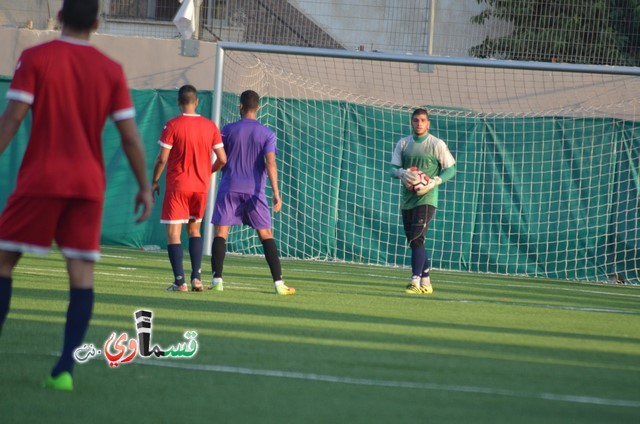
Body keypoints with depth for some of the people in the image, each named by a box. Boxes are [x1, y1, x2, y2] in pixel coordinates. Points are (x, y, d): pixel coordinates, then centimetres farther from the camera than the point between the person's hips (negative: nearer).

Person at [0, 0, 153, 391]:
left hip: (40, 181, -2)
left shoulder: (35, 59, -2)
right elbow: (130, 135, 3)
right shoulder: (111, 71, 4)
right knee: (82, 271, 0)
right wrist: (145, 186, 11)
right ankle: (65, 370, -9)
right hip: (89, 183, 2)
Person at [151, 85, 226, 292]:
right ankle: (196, 278, 10)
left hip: (177, 185, -4)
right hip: (201, 186, 4)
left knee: (173, 234, -1)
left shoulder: (173, 125, -10)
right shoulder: (210, 126, 1)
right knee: (194, 230, 19)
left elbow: (162, 158, -12)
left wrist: (154, 181, 3)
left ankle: (180, 281, -10)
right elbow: (222, 159, 2)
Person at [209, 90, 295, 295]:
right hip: (255, 191, 1)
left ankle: (217, 280, -10)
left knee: (220, 233, 2)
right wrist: (276, 193, -12)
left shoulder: (228, 130, 1)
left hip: (229, 188, 0)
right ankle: (278, 283, 1)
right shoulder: (267, 134, 0)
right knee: (266, 235, 6)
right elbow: (270, 163, -10)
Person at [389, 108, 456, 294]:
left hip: (426, 198, -6)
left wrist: (434, 181, -17)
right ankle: (426, 282, 18)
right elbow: (393, 168, 7)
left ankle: (416, 282, -19)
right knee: (413, 242, 9)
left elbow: (451, 169, -1)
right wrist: (403, 173, -16)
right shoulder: (403, 143, 11)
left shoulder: (437, 144, -2)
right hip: (407, 199, 6)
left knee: (416, 239, -17)